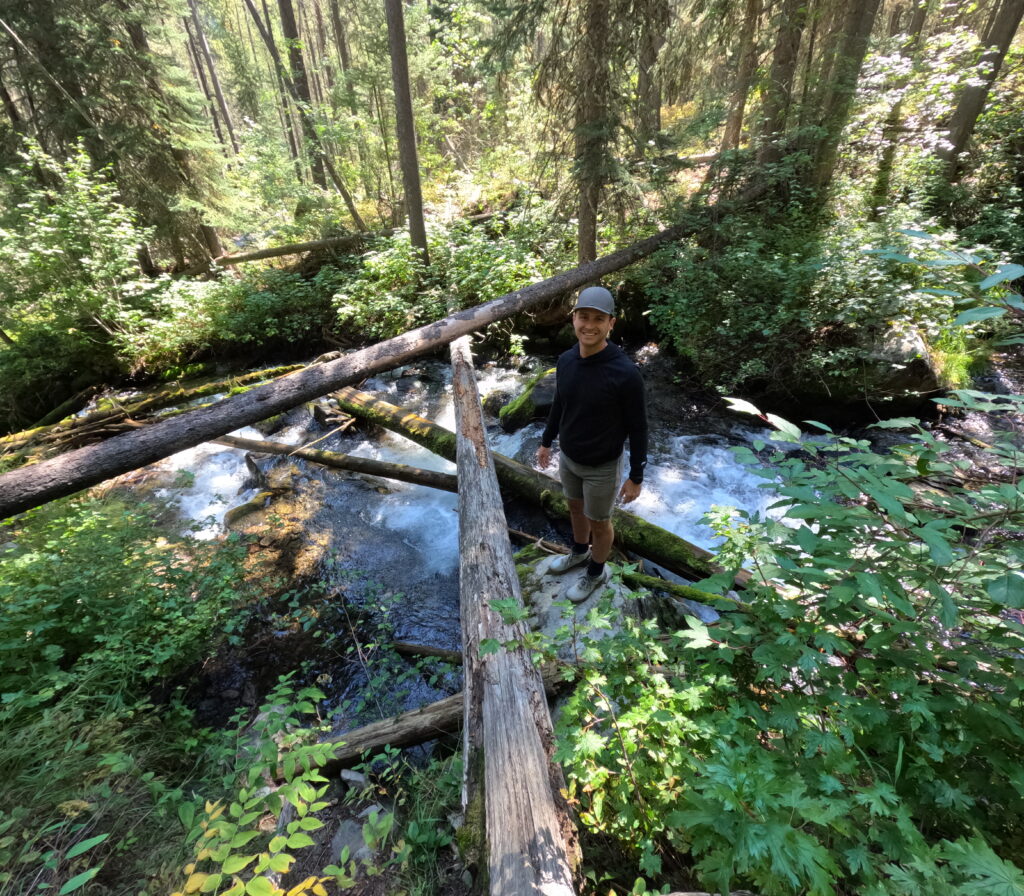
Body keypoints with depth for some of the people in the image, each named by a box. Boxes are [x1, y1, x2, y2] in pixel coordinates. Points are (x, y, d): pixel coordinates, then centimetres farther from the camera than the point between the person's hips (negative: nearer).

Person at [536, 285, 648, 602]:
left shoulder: (625, 373, -28)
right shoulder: (566, 360, -10)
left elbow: (637, 429, -17)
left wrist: (636, 477, -12)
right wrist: (546, 441, 15)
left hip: (602, 467, -5)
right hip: (568, 457, 6)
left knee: (599, 522, 16)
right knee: (576, 508, 27)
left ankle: (596, 572, 43)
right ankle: (580, 553, 54)